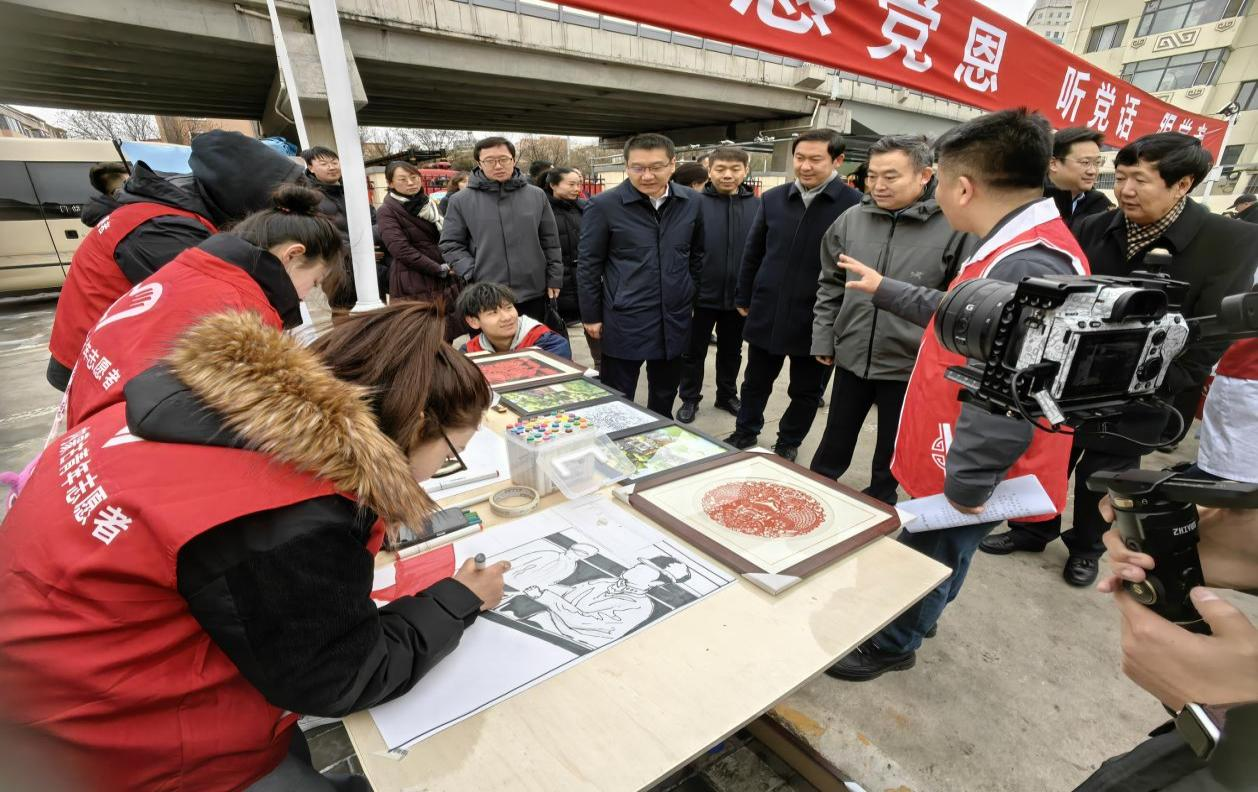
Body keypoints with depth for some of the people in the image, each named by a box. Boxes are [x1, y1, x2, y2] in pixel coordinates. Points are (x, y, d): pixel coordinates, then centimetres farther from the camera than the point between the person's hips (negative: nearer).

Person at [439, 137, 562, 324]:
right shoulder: (461, 200, 1)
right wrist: (473, 275, -10)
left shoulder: (536, 196, 6)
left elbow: (550, 243, 9)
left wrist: (554, 279, 5)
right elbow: (451, 245, 3)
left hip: (533, 293, 2)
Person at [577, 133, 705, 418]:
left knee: (664, 397, 19)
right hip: (624, 322, -4)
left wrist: (688, 295, 15)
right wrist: (591, 316, -2)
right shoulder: (603, 205, -10)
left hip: (674, 321, 4)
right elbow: (588, 265, -4)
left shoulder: (691, 202, 2)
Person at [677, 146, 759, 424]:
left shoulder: (758, 206, 0)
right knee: (694, 351, 11)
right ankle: (689, 399, 26)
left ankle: (727, 395, 35)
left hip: (739, 295, 3)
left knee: (731, 351, 18)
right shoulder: (696, 203, -8)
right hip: (702, 294, -2)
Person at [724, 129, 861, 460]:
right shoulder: (772, 199, 4)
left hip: (818, 320, -3)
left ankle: (788, 444, 35)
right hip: (766, 313, 3)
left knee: (806, 391, 14)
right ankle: (745, 433, 37)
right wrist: (744, 299, 11)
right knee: (755, 382, 17)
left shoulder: (856, 206, -10)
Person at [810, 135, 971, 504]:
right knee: (834, 442, 19)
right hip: (851, 356, 3)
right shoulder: (851, 220, -1)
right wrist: (823, 339, 6)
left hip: (911, 364, -3)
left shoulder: (955, 227, -14)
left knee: (892, 452, 18)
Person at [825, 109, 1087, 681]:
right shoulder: (1019, 250, 5)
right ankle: (913, 619, 49)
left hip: (964, 479, -9)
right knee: (926, 557, 26)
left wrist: (965, 486, -22)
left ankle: (892, 644, 37)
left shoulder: (1026, 269, -30)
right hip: (948, 461, 9)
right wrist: (883, 289, 25)